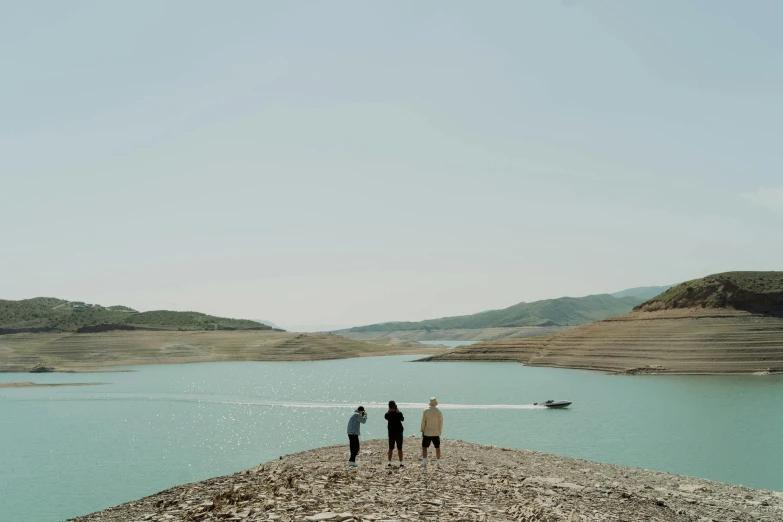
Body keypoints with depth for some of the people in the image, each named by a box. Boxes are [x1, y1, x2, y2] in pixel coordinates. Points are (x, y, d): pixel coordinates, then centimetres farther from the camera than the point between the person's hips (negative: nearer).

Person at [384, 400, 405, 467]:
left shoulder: (387, 414, -7)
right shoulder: (399, 413, -13)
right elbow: (402, 419, 4)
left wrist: (389, 410, 9)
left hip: (391, 432, 2)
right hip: (399, 432, -2)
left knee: (390, 448, 10)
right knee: (399, 448, 2)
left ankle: (389, 463, 7)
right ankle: (401, 463, 1)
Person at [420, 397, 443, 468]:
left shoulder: (426, 411, -7)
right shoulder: (438, 412, -6)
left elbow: (423, 421, -5)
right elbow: (441, 422, -2)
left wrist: (422, 430, 4)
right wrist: (440, 431, 10)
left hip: (427, 433, -1)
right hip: (436, 433, 1)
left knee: (424, 447, 2)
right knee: (437, 448, 14)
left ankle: (424, 462, -12)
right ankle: (438, 462, 19)